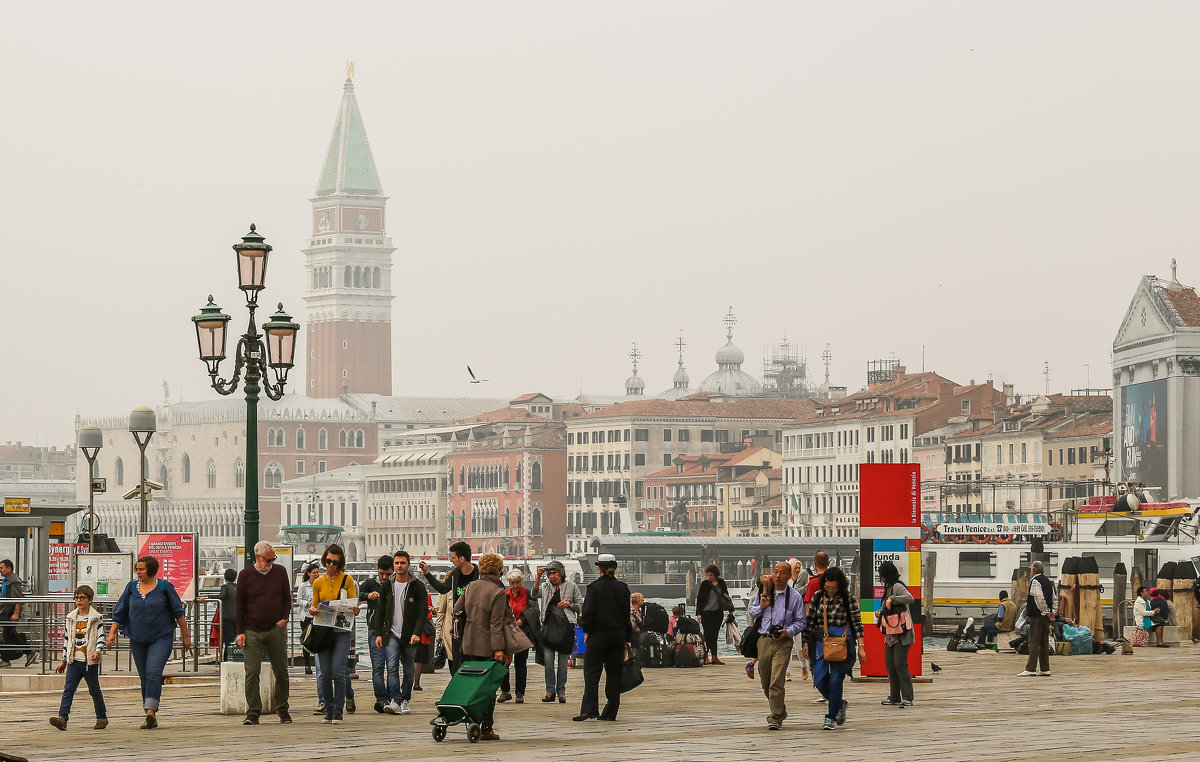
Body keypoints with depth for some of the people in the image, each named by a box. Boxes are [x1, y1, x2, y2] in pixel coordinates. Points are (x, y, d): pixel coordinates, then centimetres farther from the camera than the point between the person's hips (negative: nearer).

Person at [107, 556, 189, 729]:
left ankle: (150, 712, -28)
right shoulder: (131, 587, 6)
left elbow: (178, 612, 2)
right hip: (138, 640, 4)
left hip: (161, 638, -4)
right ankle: (152, 718, 15)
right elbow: (119, 612, 9)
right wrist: (112, 633, -1)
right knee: (144, 678, 7)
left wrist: (186, 635, 3)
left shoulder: (164, 587, -3)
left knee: (153, 673, -19)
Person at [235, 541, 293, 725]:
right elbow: (240, 605, 4)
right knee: (252, 672, -6)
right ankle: (253, 713, -2)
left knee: (281, 671, 5)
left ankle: (282, 710, 18)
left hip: (276, 629, 1)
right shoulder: (245, 575, 1)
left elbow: (287, 598, 15)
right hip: (253, 632, -1)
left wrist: (284, 618, -1)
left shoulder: (280, 572, 5)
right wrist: (240, 632, -1)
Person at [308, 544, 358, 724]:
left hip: (342, 630, -3)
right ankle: (329, 710, 10)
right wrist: (313, 610, -6)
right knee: (325, 674, 1)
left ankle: (338, 711, -9)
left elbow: (353, 605, 4)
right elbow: (314, 605, 17)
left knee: (338, 672, -13)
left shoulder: (347, 580, 5)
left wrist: (355, 610, -19)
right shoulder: (318, 583, 13)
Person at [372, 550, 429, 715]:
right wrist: (378, 634, 5)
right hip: (391, 634, 1)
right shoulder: (387, 585, 8)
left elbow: (423, 612, -4)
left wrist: (416, 633, -16)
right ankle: (395, 701, -20)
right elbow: (380, 611, 13)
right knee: (392, 668, -13)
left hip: (410, 636, -1)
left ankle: (405, 700, 18)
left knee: (408, 671, 6)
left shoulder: (417, 586, 0)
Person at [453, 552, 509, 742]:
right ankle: (486, 729, 1)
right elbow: (496, 623, -15)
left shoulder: (471, 587, 7)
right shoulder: (498, 592, -12)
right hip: (486, 647, -6)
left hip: (468, 645, 6)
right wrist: (498, 648, -15)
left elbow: (457, 609, 12)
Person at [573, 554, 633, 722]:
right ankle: (610, 712, 9)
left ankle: (589, 709, -13)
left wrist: (586, 630, 3)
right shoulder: (623, 588, 4)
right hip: (618, 635, 4)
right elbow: (626, 613, 8)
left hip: (599, 634, -4)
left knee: (592, 671, -1)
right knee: (614, 672, 8)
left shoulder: (594, 587, -9)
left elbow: (588, 611, -11)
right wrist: (627, 638, 13)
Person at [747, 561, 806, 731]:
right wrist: (761, 607, -1)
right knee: (765, 681, 12)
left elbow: (800, 622, 7)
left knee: (777, 681, -14)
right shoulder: (763, 592, 9)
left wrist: (788, 631, -11)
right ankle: (779, 709, 34)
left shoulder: (795, 597, 2)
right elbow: (750, 610, 20)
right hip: (764, 640, 4)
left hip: (783, 642, -4)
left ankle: (776, 718, -9)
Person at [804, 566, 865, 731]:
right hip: (820, 643, 4)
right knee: (820, 681, 1)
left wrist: (861, 647, -5)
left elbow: (857, 624, 0)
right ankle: (840, 704, 28)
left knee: (835, 681, -7)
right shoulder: (818, 597, 6)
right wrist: (806, 643, 6)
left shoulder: (848, 600, -3)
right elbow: (809, 621, 10)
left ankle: (831, 718, 3)